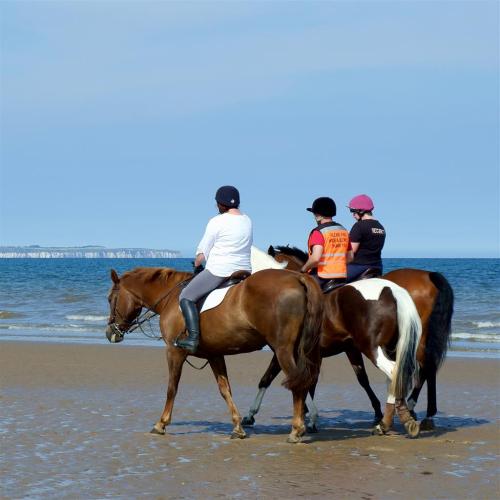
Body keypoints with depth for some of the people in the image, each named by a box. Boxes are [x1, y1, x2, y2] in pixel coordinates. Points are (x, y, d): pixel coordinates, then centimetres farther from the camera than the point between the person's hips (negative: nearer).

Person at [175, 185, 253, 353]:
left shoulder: (217, 222, -10)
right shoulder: (247, 221, 9)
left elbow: (202, 253, -5)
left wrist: (197, 265, 15)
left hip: (218, 271, -7)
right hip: (244, 270, 7)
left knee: (186, 297, 0)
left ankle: (193, 338, -15)